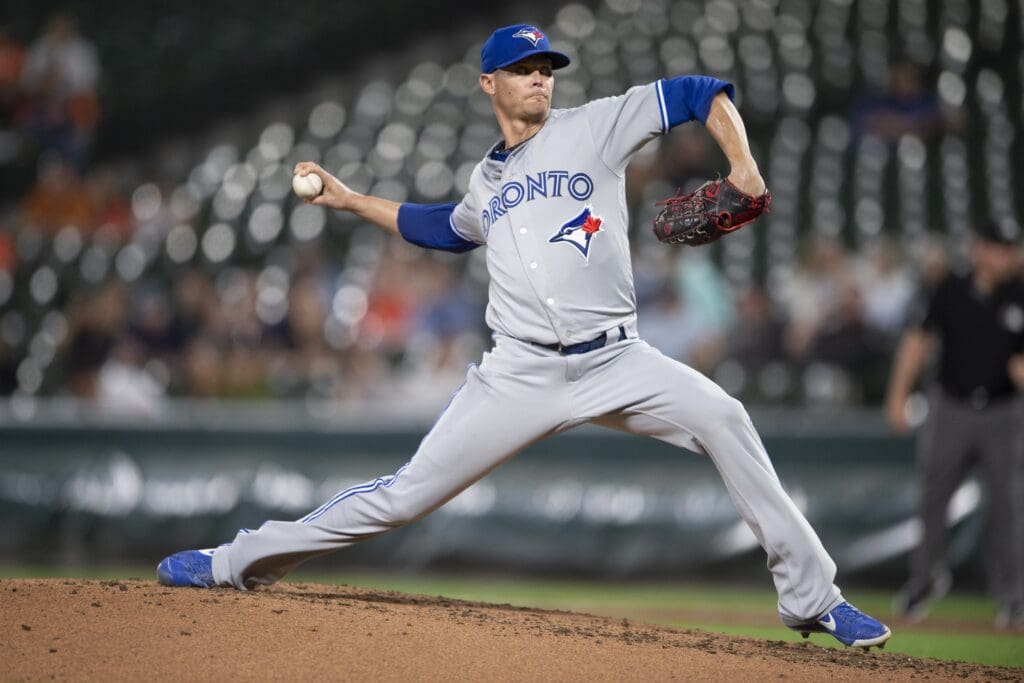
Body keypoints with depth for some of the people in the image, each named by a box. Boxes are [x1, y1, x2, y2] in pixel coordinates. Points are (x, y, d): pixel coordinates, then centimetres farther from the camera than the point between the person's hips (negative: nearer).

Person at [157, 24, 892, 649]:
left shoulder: (594, 128, 5)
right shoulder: (487, 182, 18)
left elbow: (699, 94, 2)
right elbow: (444, 227, 40)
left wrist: (743, 168, -13)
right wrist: (351, 200, 36)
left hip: (614, 362, -2)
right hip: (521, 375, 2)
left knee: (721, 418, -25)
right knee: (404, 496, -3)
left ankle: (811, 595, -17)